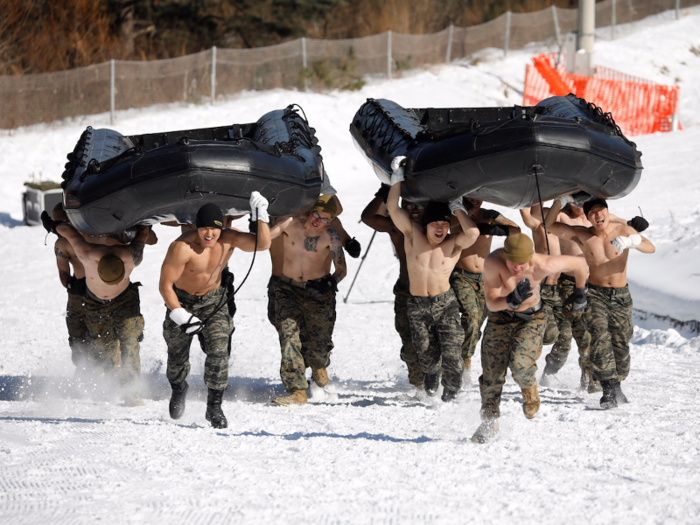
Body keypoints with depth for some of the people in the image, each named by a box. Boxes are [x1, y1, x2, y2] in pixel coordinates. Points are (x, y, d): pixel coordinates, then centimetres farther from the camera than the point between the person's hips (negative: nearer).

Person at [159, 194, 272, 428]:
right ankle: (178, 388, 47)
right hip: (181, 301, -2)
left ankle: (214, 406, -3)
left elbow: (262, 244, -24)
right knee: (177, 355, 12)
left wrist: (261, 217, -37)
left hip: (213, 302, 2)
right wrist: (181, 316, -29)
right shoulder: (182, 247, -31)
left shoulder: (229, 240, -19)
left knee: (218, 351, -16)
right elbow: (165, 285, -26)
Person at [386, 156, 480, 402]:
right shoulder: (413, 236, 0)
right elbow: (392, 208, -6)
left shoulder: (454, 244, -3)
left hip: (445, 303, -1)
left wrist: (457, 208, -13)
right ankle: (430, 375, 35)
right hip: (417, 305, 1)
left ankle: (451, 389, 13)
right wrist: (397, 176, -9)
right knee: (426, 352, 3)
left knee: (452, 351, -9)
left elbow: (473, 233, -24)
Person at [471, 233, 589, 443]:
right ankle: (489, 422, 24)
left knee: (520, 364, -24)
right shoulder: (493, 262, -32)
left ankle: (529, 386, 12)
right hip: (500, 317, 2)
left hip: (531, 318, -2)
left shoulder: (543, 265, -31)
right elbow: (491, 303, -29)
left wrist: (580, 293, 3)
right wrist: (511, 301, -50)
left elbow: (579, 263, -14)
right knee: (492, 373, 2)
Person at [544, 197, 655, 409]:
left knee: (620, 344, 3)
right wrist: (559, 200, -17)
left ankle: (616, 385, 29)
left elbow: (651, 248, -17)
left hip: (621, 296, 1)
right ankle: (610, 389, -29)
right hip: (595, 294, -1)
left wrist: (631, 241, -37)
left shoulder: (623, 230, -4)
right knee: (600, 337, -23)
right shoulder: (582, 235, -1)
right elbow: (549, 225, -4)